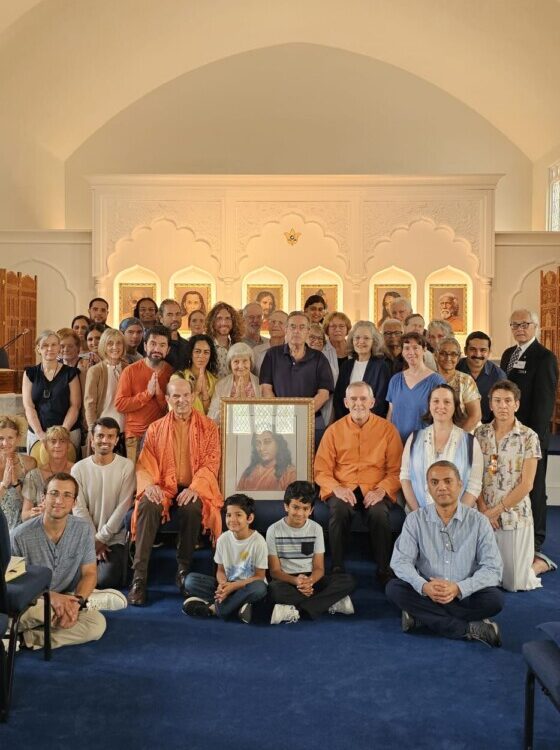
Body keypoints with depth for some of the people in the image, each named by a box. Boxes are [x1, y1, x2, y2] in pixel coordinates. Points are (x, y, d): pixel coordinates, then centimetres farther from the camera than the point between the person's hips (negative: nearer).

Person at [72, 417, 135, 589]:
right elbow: (79, 508, -2)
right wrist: (93, 540, -9)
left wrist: (101, 538, -10)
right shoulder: (78, 469, 0)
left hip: (114, 538, -2)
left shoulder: (126, 466, -6)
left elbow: (123, 507, -8)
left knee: (107, 580, -19)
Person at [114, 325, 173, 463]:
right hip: (135, 436, -1)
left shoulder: (172, 373, 4)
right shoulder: (130, 370, -1)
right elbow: (119, 404, -8)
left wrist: (159, 393, -14)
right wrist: (147, 393, -15)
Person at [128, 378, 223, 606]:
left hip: (193, 489, -1)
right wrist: (149, 485, -18)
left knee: (192, 508, -35)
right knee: (147, 506, -32)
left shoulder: (208, 427, 7)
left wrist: (194, 487, -19)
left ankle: (183, 570, -16)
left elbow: (211, 463, -1)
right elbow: (145, 463, 5)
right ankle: (139, 576, -29)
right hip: (163, 488, 1)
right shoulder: (156, 428, 11)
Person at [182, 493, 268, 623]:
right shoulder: (223, 539, -5)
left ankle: (213, 607, -23)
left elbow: (259, 576, -12)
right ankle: (238, 604, -22)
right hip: (227, 585, 4)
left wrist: (233, 586, -23)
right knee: (190, 580, -15)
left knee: (259, 588, -38)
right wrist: (222, 584, -21)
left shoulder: (258, 542, -15)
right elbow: (221, 570, 3)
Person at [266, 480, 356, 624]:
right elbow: (275, 570, -6)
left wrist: (310, 581, -24)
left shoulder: (316, 529, 2)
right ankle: (330, 602, -29)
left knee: (348, 581, -24)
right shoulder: (274, 530, -5)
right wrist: (295, 581, -27)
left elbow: (319, 567, 1)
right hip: (286, 580, -3)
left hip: (310, 579, 3)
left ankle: (293, 610, -29)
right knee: (274, 589, -39)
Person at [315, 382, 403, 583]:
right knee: (339, 510, -33)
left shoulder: (387, 429, 5)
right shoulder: (334, 430, 6)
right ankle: (337, 569, -18)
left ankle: (384, 570, -13)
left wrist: (382, 490, -15)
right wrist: (337, 488, -14)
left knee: (379, 513, -33)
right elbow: (321, 470, 6)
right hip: (342, 489, 1)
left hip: (375, 490, 0)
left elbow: (396, 470, 4)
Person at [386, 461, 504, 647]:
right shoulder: (415, 519, -2)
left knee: (495, 599, -28)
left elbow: (493, 569, -10)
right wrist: (424, 586, -29)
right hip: (426, 594, 1)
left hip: (465, 595, -1)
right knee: (394, 588, -26)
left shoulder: (478, 521, -5)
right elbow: (400, 561, -8)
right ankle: (470, 628, -24)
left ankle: (421, 615, -21)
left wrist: (459, 588, -26)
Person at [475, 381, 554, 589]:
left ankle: (541, 562, 31)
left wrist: (495, 511, -11)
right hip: (484, 516, 3)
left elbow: (526, 485, -10)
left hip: (515, 516, -3)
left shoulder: (528, 437, -7)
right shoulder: (480, 434, 2)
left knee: (514, 583, 1)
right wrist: (483, 509, -10)